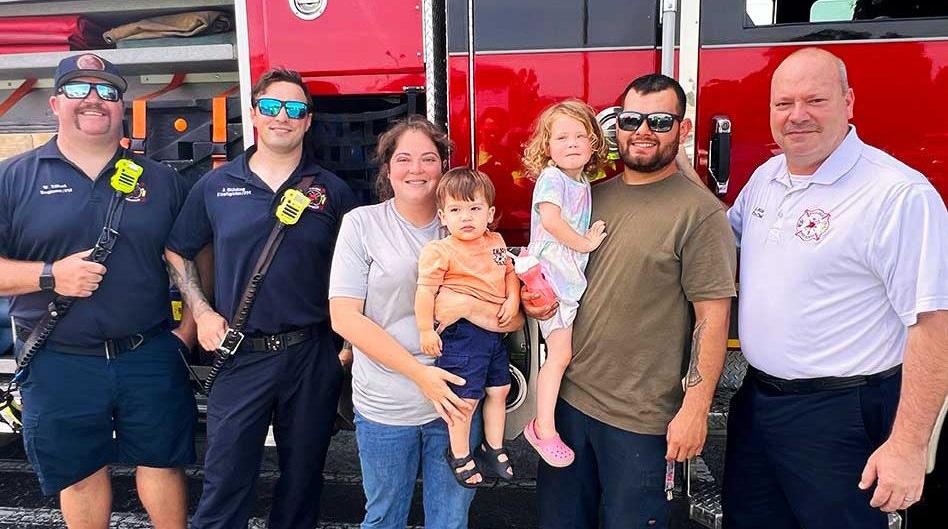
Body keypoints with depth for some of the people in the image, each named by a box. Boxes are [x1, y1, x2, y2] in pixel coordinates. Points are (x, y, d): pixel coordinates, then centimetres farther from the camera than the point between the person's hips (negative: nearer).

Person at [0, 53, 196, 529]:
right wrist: (49, 275, -17)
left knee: (162, 462, 13)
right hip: (58, 364, 0)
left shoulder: (160, 180, 6)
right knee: (79, 475, 16)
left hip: (151, 358, 1)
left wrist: (191, 325, 0)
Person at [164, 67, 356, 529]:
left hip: (312, 355, 1)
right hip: (240, 354, 0)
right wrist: (202, 313, 0)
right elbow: (177, 253, 12)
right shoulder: (216, 185, 3)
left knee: (302, 477, 15)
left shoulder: (332, 190, 2)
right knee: (225, 480, 6)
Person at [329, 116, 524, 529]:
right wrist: (419, 373, -16)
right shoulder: (362, 223, -4)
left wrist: (465, 306, -21)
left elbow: (514, 319, 0)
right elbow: (345, 317, -11)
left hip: (454, 398, 2)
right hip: (384, 407, -1)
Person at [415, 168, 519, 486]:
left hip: (494, 331, 8)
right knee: (466, 397, -1)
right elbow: (425, 289, -15)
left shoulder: (496, 242, 8)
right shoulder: (440, 251, -13)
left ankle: (493, 448, 36)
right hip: (462, 332, -7)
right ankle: (459, 455, 21)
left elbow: (509, 271, 17)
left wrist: (513, 300, 0)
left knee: (499, 390, 17)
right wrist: (426, 330, -18)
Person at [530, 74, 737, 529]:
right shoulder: (593, 196, 7)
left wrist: (695, 409, -15)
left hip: (638, 419, -6)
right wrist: (533, 300, -1)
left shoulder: (699, 211, -11)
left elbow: (712, 317, -13)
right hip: (568, 396, 6)